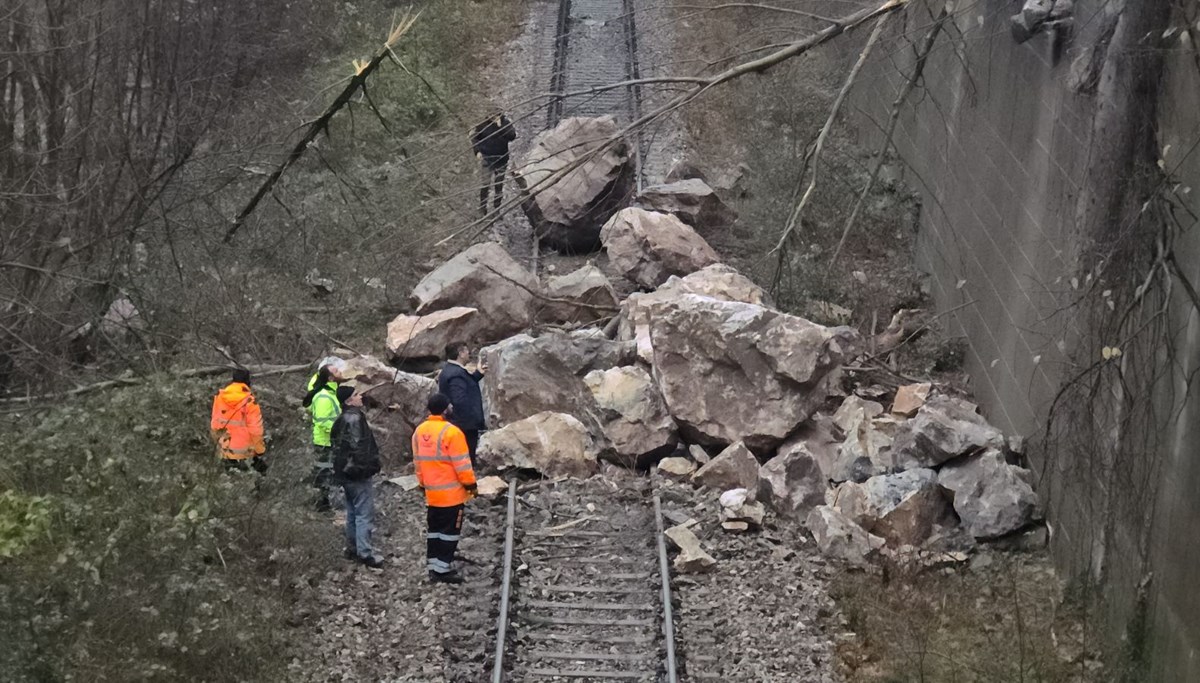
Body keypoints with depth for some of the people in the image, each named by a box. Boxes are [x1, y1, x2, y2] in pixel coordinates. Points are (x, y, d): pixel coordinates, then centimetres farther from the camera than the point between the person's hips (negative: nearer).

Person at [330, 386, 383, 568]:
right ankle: (364, 552, -6)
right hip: (358, 474, -10)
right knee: (364, 513, -6)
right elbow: (358, 446, -24)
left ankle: (352, 548, 25)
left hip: (345, 473, 10)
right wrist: (369, 467, -18)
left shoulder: (341, 420, 13)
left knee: (353, 512, 18)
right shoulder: (355, 418, -18)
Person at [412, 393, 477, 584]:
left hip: (431, 492, 7)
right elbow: (462, 463, -17)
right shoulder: (451, 432, -20)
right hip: (452, 493, -7)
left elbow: (418, 461, 12)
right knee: (450, 531, 1)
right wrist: (471, 484, -7)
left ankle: (433, 567, 19)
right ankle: (443, 569, 0)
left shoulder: (419, 431, 3)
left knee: (434, 530, 15)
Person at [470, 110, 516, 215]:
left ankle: (497, 206, 18)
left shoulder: (506, 123, -3)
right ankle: (482, 207, 4)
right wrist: (477, 151, -5)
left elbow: (512, 136, -17)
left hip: (501, 158, 2)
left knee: (499, 184, 7)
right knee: (485, 183, -4)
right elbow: (474, 137, 5)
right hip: (486, 158, -2)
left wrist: (501, 127, -23)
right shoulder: (484, 124, -5)